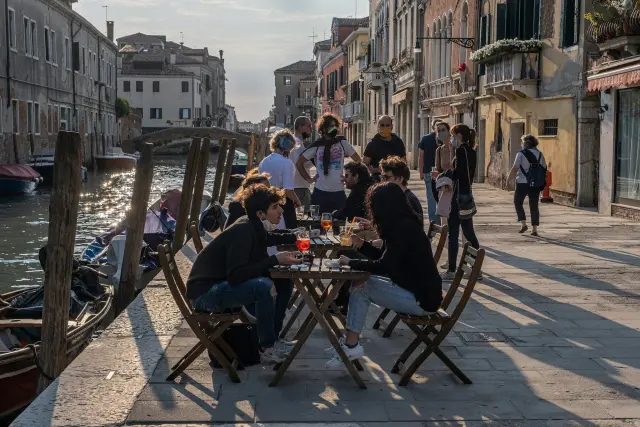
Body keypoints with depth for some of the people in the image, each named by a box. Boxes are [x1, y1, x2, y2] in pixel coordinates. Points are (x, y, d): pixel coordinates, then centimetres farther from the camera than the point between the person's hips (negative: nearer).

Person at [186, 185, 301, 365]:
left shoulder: (253, 226, 4)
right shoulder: (243, 231, -23)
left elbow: (267, 239, 29)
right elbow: (235, 275, -32)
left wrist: (294, 238, 15)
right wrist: (275, 260, -30)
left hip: (221, 284, 10)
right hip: (204, 293, -10)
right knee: (263, 286, -29)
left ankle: (273, 338, 14)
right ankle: (268, 349, -14)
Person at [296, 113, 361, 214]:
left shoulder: (342, 143, 4)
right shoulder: (316, 146, 2)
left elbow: (358, 160, 12)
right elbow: (299, 163, 8)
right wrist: (308, 179, 2)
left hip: (339, 192, 1)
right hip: (320, 192, -1)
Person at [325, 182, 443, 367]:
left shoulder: (404, 228, -21)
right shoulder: (402, 224, 9)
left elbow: (383, 267, -24)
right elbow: (385, 258, 19)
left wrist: (350, 262, -12)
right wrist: (361, 244, 7)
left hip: (422, 298, -9)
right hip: (415, 289, 9)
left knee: (361, 287, -10)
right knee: (360, 283, 3)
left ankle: (351, 346, -2)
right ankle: (350, 343, 3)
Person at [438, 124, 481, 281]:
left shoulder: (461, 150, -13)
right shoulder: (471, 151, 13)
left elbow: (457, 172, -23)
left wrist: (443, 175, -8)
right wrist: (447, 174, 7)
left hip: (458, 197, -9)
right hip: (467, 196, 9)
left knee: (453, 234, -3)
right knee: (469, 233, 14)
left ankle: (451, 271, 0)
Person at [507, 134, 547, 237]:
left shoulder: (521, 154, -7)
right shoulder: (539, 154, 8)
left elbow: (515, 168, -12)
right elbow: (544, 168, 9)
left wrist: (509, 179, -1)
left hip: (522, 183, -4)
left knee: (518, 202, 13)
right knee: (534, 205, 8)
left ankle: (523, 223, 0)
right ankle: (534, 229, 5)